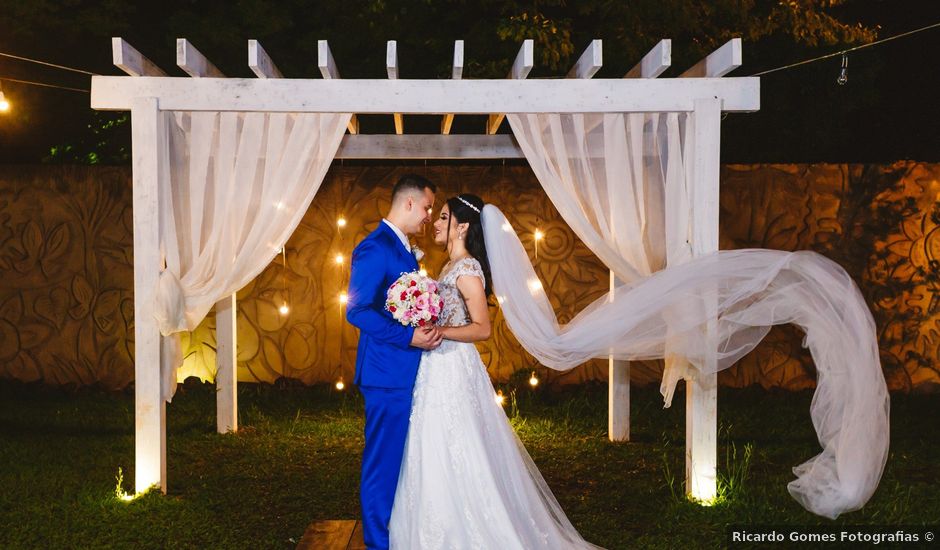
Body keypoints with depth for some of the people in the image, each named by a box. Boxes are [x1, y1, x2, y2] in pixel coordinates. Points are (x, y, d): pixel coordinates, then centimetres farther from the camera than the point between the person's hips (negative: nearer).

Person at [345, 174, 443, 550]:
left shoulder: (403, 249, 16)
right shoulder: (375, 247, -14)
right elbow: (358, 311, -21)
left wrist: (428, 330, 8)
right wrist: (409, 336, -24)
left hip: (406, 373, 10)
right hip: (388, 373, -10)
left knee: (399, 459, 16)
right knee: (383, 461, 0)